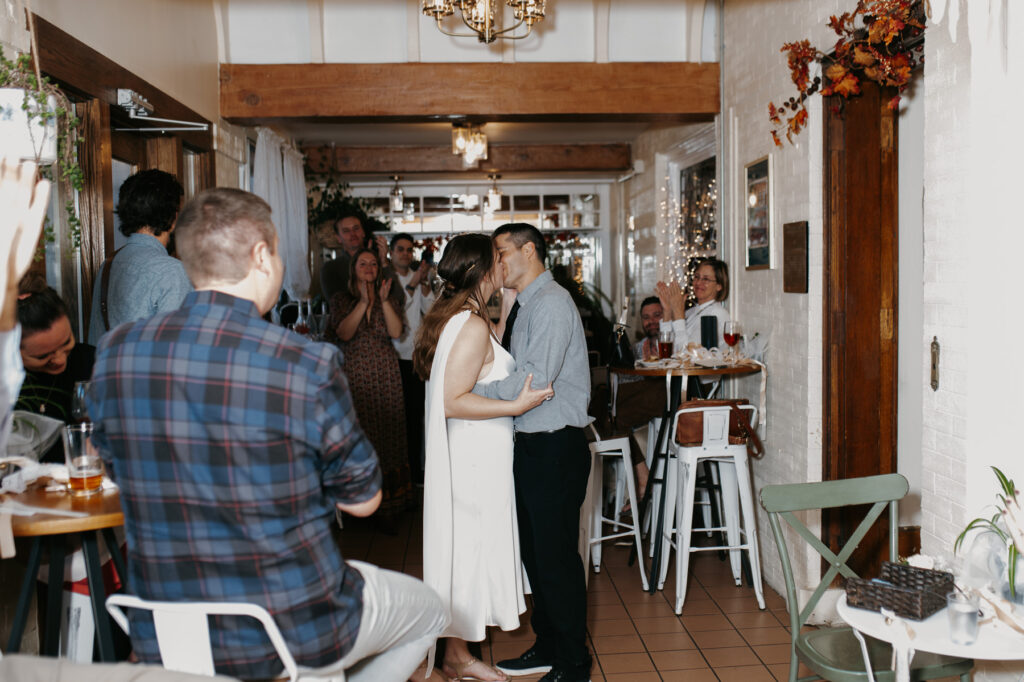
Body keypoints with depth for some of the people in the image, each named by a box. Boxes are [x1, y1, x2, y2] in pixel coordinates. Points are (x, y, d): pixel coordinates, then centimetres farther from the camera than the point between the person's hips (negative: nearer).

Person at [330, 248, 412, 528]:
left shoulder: (391, 299, 10)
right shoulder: (341, 300, 7)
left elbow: (397, 332, -5)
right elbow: (344, 333, -9)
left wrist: (384, 301, -15)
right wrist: (363, 302, -16)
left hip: (386, 377, 1)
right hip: (355, 376, -1)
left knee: (388, 434, 1)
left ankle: (386, 507, 8)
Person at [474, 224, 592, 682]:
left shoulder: (551, 302, -15)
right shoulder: (522, 306, 14)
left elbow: (535, 380, -24)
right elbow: (510, 370, 12)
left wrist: (472, 392, -19)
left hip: (556, 447, -9)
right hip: (531, 445, 10)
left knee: (556, 556, 0)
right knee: (534, 551, 18)